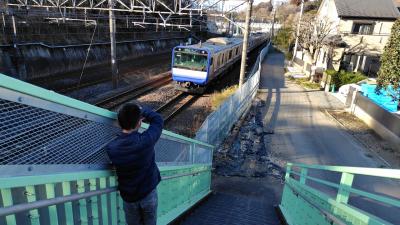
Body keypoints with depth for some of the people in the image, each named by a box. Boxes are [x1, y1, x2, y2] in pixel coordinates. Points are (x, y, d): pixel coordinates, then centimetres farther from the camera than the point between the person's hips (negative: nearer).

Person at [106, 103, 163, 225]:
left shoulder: (111, 148, -19)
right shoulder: (146, 140, -27)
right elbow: (158, 119, -10)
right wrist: (141, 109, 1)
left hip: (128, 196, 2)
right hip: (149, 193, -1)